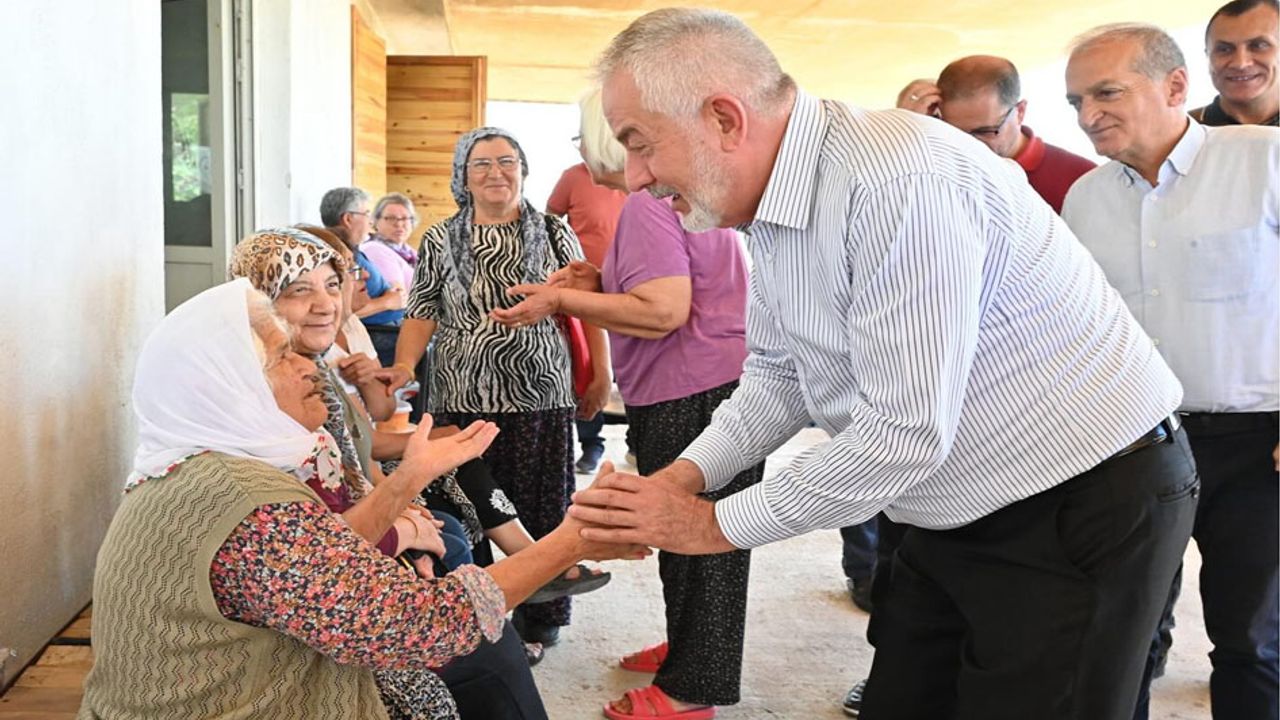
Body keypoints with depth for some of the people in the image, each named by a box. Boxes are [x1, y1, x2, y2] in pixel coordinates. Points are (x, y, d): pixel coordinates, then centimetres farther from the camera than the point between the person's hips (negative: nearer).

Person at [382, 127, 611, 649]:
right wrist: (404, 365, -10)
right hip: (464, 398, 1)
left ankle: (540, 618, 21)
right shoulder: (440, 241, 8)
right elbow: (422, 313, 7)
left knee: (542, 509, 5)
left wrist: (598, 378, 3)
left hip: (541, 396, 0)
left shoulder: (554, 234, 6)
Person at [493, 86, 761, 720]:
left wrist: (562, 300, -17)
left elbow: (662, 312, -25)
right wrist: (602, 281, 12)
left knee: (696, 539, 0)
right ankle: (688, 648, 34)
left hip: (696, 395, -10)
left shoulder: (649, 203, -16)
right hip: (723, 384, 10)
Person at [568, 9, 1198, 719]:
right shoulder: (773, 207, 1)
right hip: (960, 518, 8)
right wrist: (682, 476, -5)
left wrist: (717, 524, -18)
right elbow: (777, 374, 11)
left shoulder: (901, 180, -29)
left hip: (1084, 511, -8)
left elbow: (904, 432, -29)